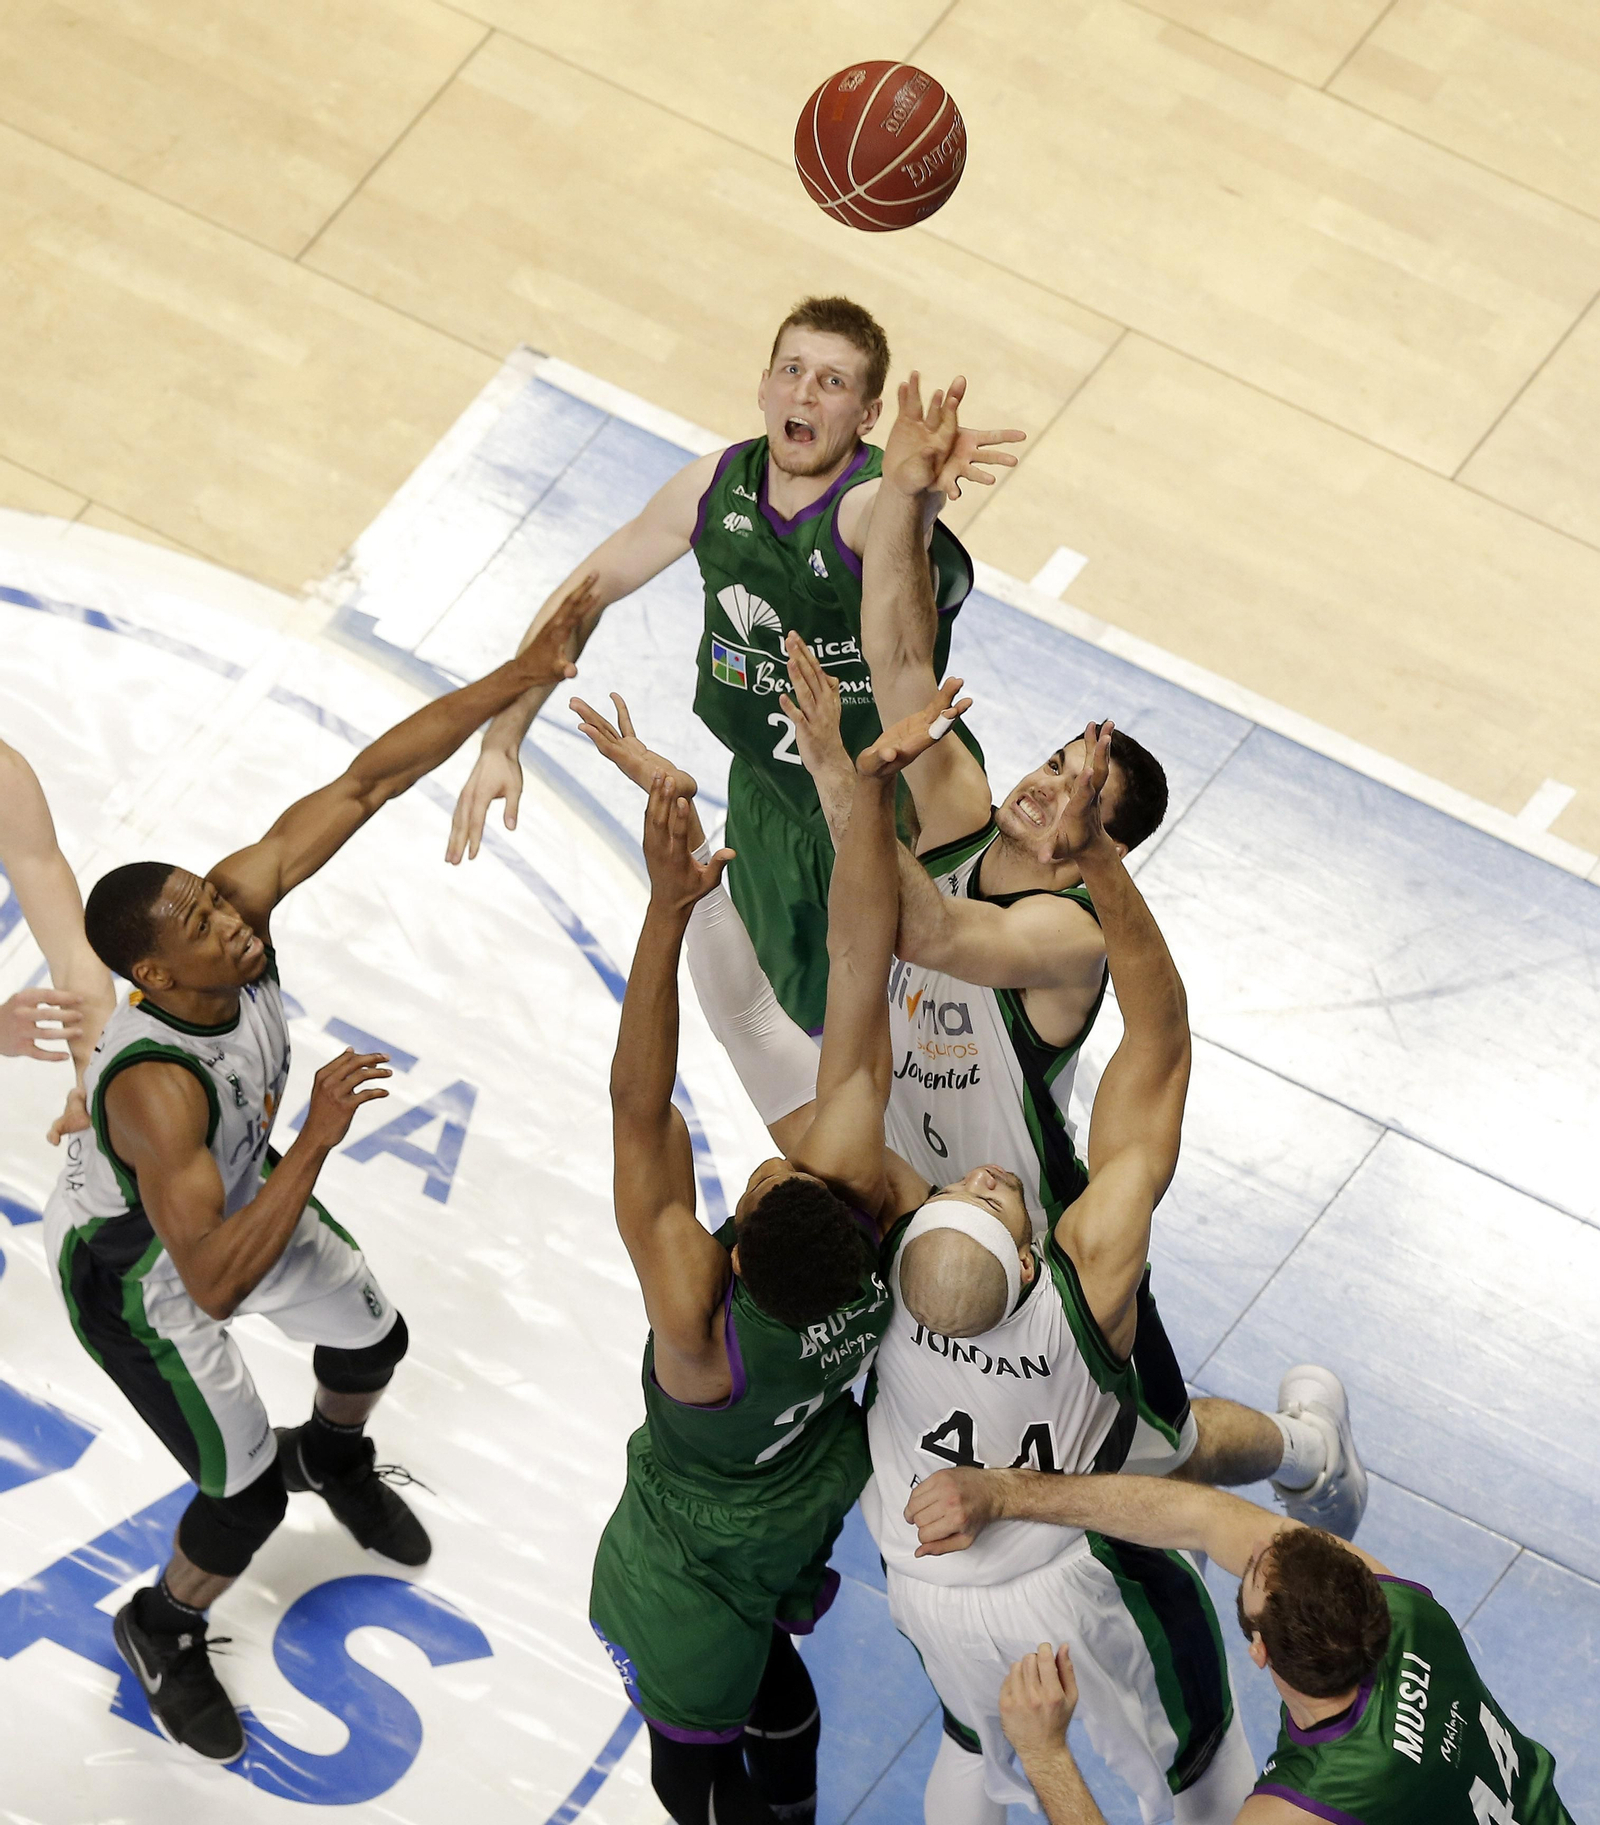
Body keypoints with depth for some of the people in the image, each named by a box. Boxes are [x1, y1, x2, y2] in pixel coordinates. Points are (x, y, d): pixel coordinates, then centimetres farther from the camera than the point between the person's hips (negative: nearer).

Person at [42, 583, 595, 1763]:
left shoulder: (236, 899, -29)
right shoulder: (156, 1084, -46)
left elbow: (366, 782, -26)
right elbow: (213, 1284, -47)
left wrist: (522, 677, -32)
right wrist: (316, 1145, -52)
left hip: (240, 1187, 7)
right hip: (136, 1270, -7)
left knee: (373, 1335, 25)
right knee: (247, 1492, 1)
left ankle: (334, 1456, 61)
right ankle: (165, 1633, 34)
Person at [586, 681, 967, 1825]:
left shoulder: (701, 1325, -45)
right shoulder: (855, 1201, -34)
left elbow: (641, 1106, -50)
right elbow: (859, 971, -38)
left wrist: (670, 906, -58)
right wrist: (873, 786, -42)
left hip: (686, 1577, -5)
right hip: (810, 1506, 6)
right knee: (767, 1667, 35)